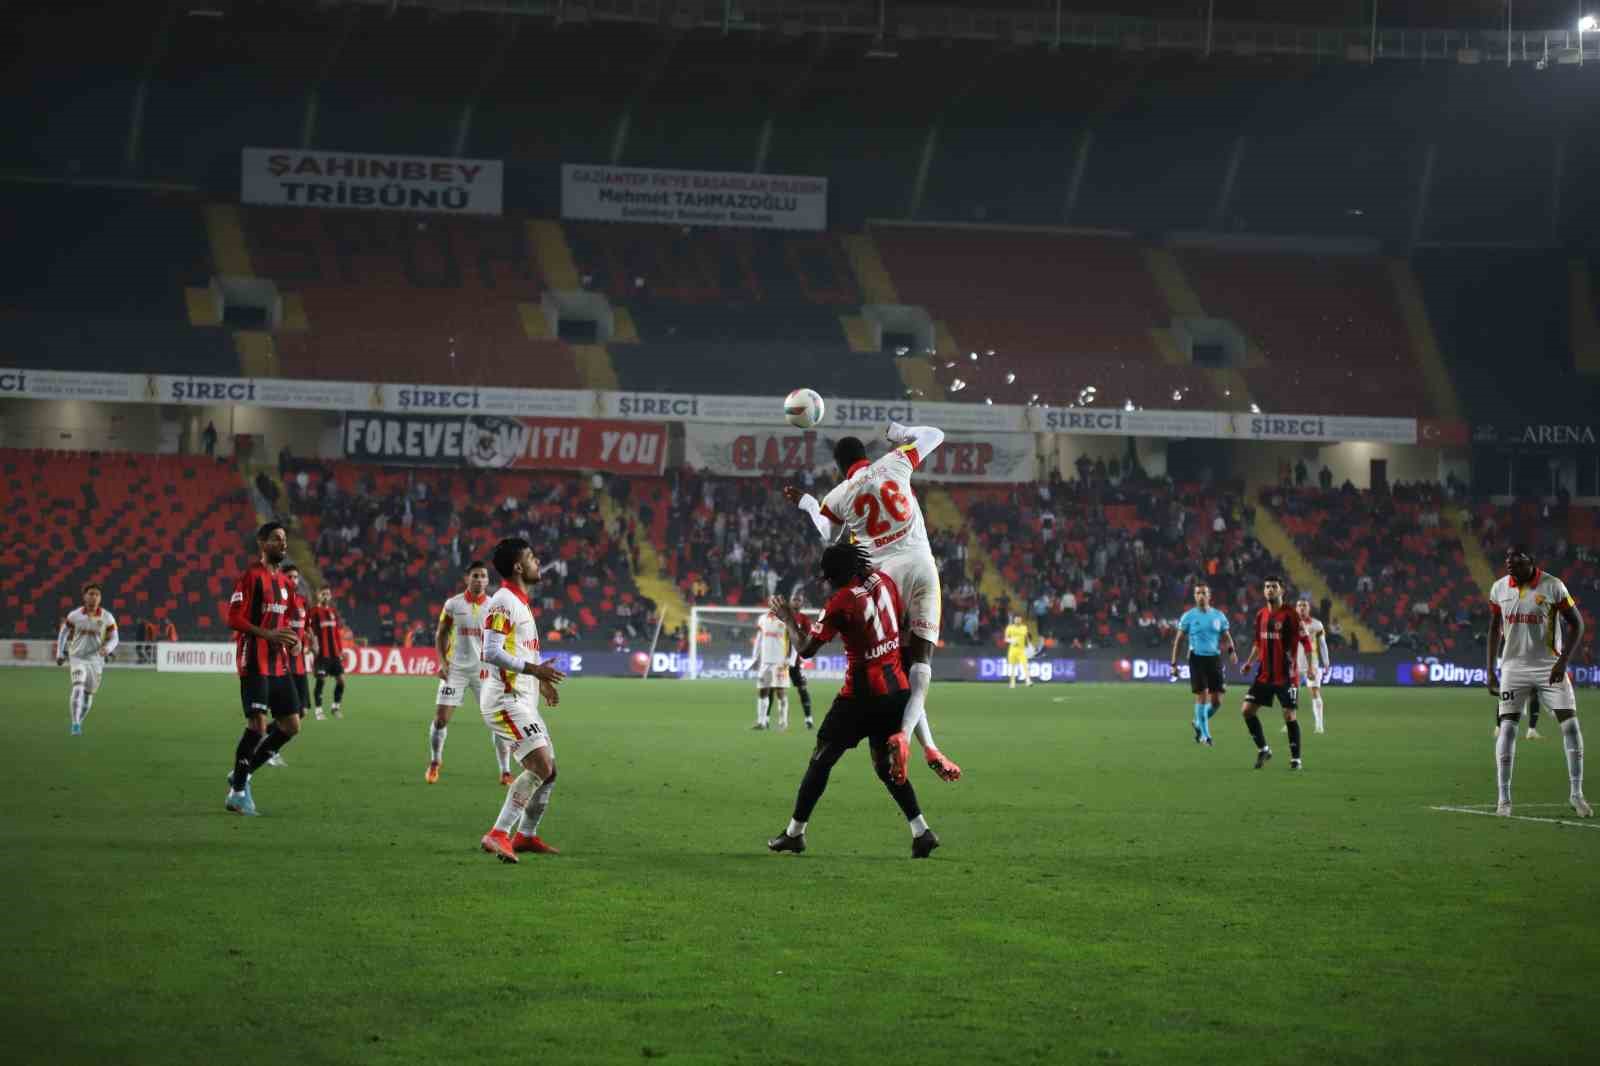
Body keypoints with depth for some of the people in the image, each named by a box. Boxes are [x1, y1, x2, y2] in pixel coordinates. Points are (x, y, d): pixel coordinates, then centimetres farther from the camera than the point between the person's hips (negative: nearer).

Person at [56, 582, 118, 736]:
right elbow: (64, 634, 8)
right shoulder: (74, 615, -5)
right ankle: (75, 724, -26)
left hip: (95, 660, 2)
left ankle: (78, 722, 33)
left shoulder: (107, 618, -5)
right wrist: (60, 654, 5)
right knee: (78, 687, -23)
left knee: (88, 694, 11)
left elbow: (113, 639, 1)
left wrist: (107, 649, -20)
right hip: (77, 658, -2)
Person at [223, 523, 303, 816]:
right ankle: (237, 792, 1)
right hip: (255, 663, -8)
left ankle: (242, 774, 18)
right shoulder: (251, 576, -8)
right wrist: (268, 635, -23)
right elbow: (234, 619, -14)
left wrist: (290, 640, 6)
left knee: (291, 726, 6)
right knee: (258, 725, -12)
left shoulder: (282, 580, 17)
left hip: (278, 665, 8)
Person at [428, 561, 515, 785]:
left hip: (484, 671, 0)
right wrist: (442, 662, -2)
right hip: (455, 669, 0)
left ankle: (505, 771, 1)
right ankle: (434, 763, 21)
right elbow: (441, 634, 8)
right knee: (441, 717, -3)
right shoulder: (453, 604, 0)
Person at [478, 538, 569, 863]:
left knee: (548, 770, 13)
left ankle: (525, 836, 26)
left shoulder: (519, 603, 18)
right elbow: (491, 653, -22)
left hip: (522, 699, 10)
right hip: (506, 699, -10)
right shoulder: (503, 603, -14)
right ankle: (498, 835, -21)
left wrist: (541, 679, 23)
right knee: (541, 766, -20)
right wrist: (533, 669, -25)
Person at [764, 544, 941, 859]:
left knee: (822, 759, 6)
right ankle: (921, 830, 5)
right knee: (886, 763, 17)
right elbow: (901, 624, 16)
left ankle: (795, 833, 10)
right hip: (898, 687, 6)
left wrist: (788, 620, 5)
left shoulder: (841, 602, -15)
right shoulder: (884, 581, 3)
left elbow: (806, 649, -11)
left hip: (863, 693, -6)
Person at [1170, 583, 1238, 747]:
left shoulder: (1219, 616, 8)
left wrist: (1231, 650, -10)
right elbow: (1179, 640, 3)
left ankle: (1198, 723, 27)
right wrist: (1174, 664, -2)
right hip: (1197, 658, -3)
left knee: (1217, 701, 0)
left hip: (1214, 658, 3)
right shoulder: (1188, 616, 1)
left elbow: (1226, 636, 12)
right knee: (1202, 696, -9)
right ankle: (1204, 735, 1)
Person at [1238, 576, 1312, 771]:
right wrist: (1250, 661, 11)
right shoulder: (1261, 615, 8)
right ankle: (1263, 749, 15)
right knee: (1247, 709, 0)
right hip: (1264, 674, 6)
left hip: (1285, 675, -6)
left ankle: (1295, 758, 8)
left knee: (1289, 715, -4)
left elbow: (1305, 641, -10)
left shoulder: (1290, 614, -11)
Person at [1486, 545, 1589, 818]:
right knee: (1507, 727, -7)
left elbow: (1577, 624, -4)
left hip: (1549, 667, -2)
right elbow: (1494, 630, 11)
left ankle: (1576, 793, 4)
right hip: (1514, 667, 2)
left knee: (1570, 725, -7)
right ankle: (1503, 798, 0)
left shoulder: (1552, 586, -10)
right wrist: (1491, 670, 7)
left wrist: (1563, 661, -14)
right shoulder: (1499, 589, 0)